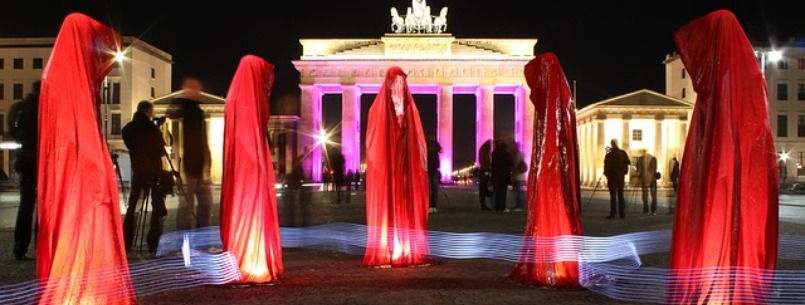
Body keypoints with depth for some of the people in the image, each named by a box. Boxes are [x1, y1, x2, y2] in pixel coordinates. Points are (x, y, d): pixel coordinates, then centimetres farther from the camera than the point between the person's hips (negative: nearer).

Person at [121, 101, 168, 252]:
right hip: (153, 171, -5)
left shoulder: (127, 129, 2)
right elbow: (161, 151, -3)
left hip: (137, 171, 5)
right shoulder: (152, 129, -12)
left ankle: (125, 242, 8)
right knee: (157, 206, 2)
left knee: (132, 206, 10)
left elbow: (131, 147, 13)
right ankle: (153, 243, -3)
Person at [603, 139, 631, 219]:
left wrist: (607, 175, 4)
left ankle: (613, 213, -5)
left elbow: (606, 166, -10)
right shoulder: (623, 153, 3)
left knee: (613, 196, -3)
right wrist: (624, 172, 13)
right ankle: (622, 213, 10)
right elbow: (627, 163, 6)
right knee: (620, 195, 9)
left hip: (612, 176, -4)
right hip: (621, 176, 4)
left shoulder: (609, 154, -10)